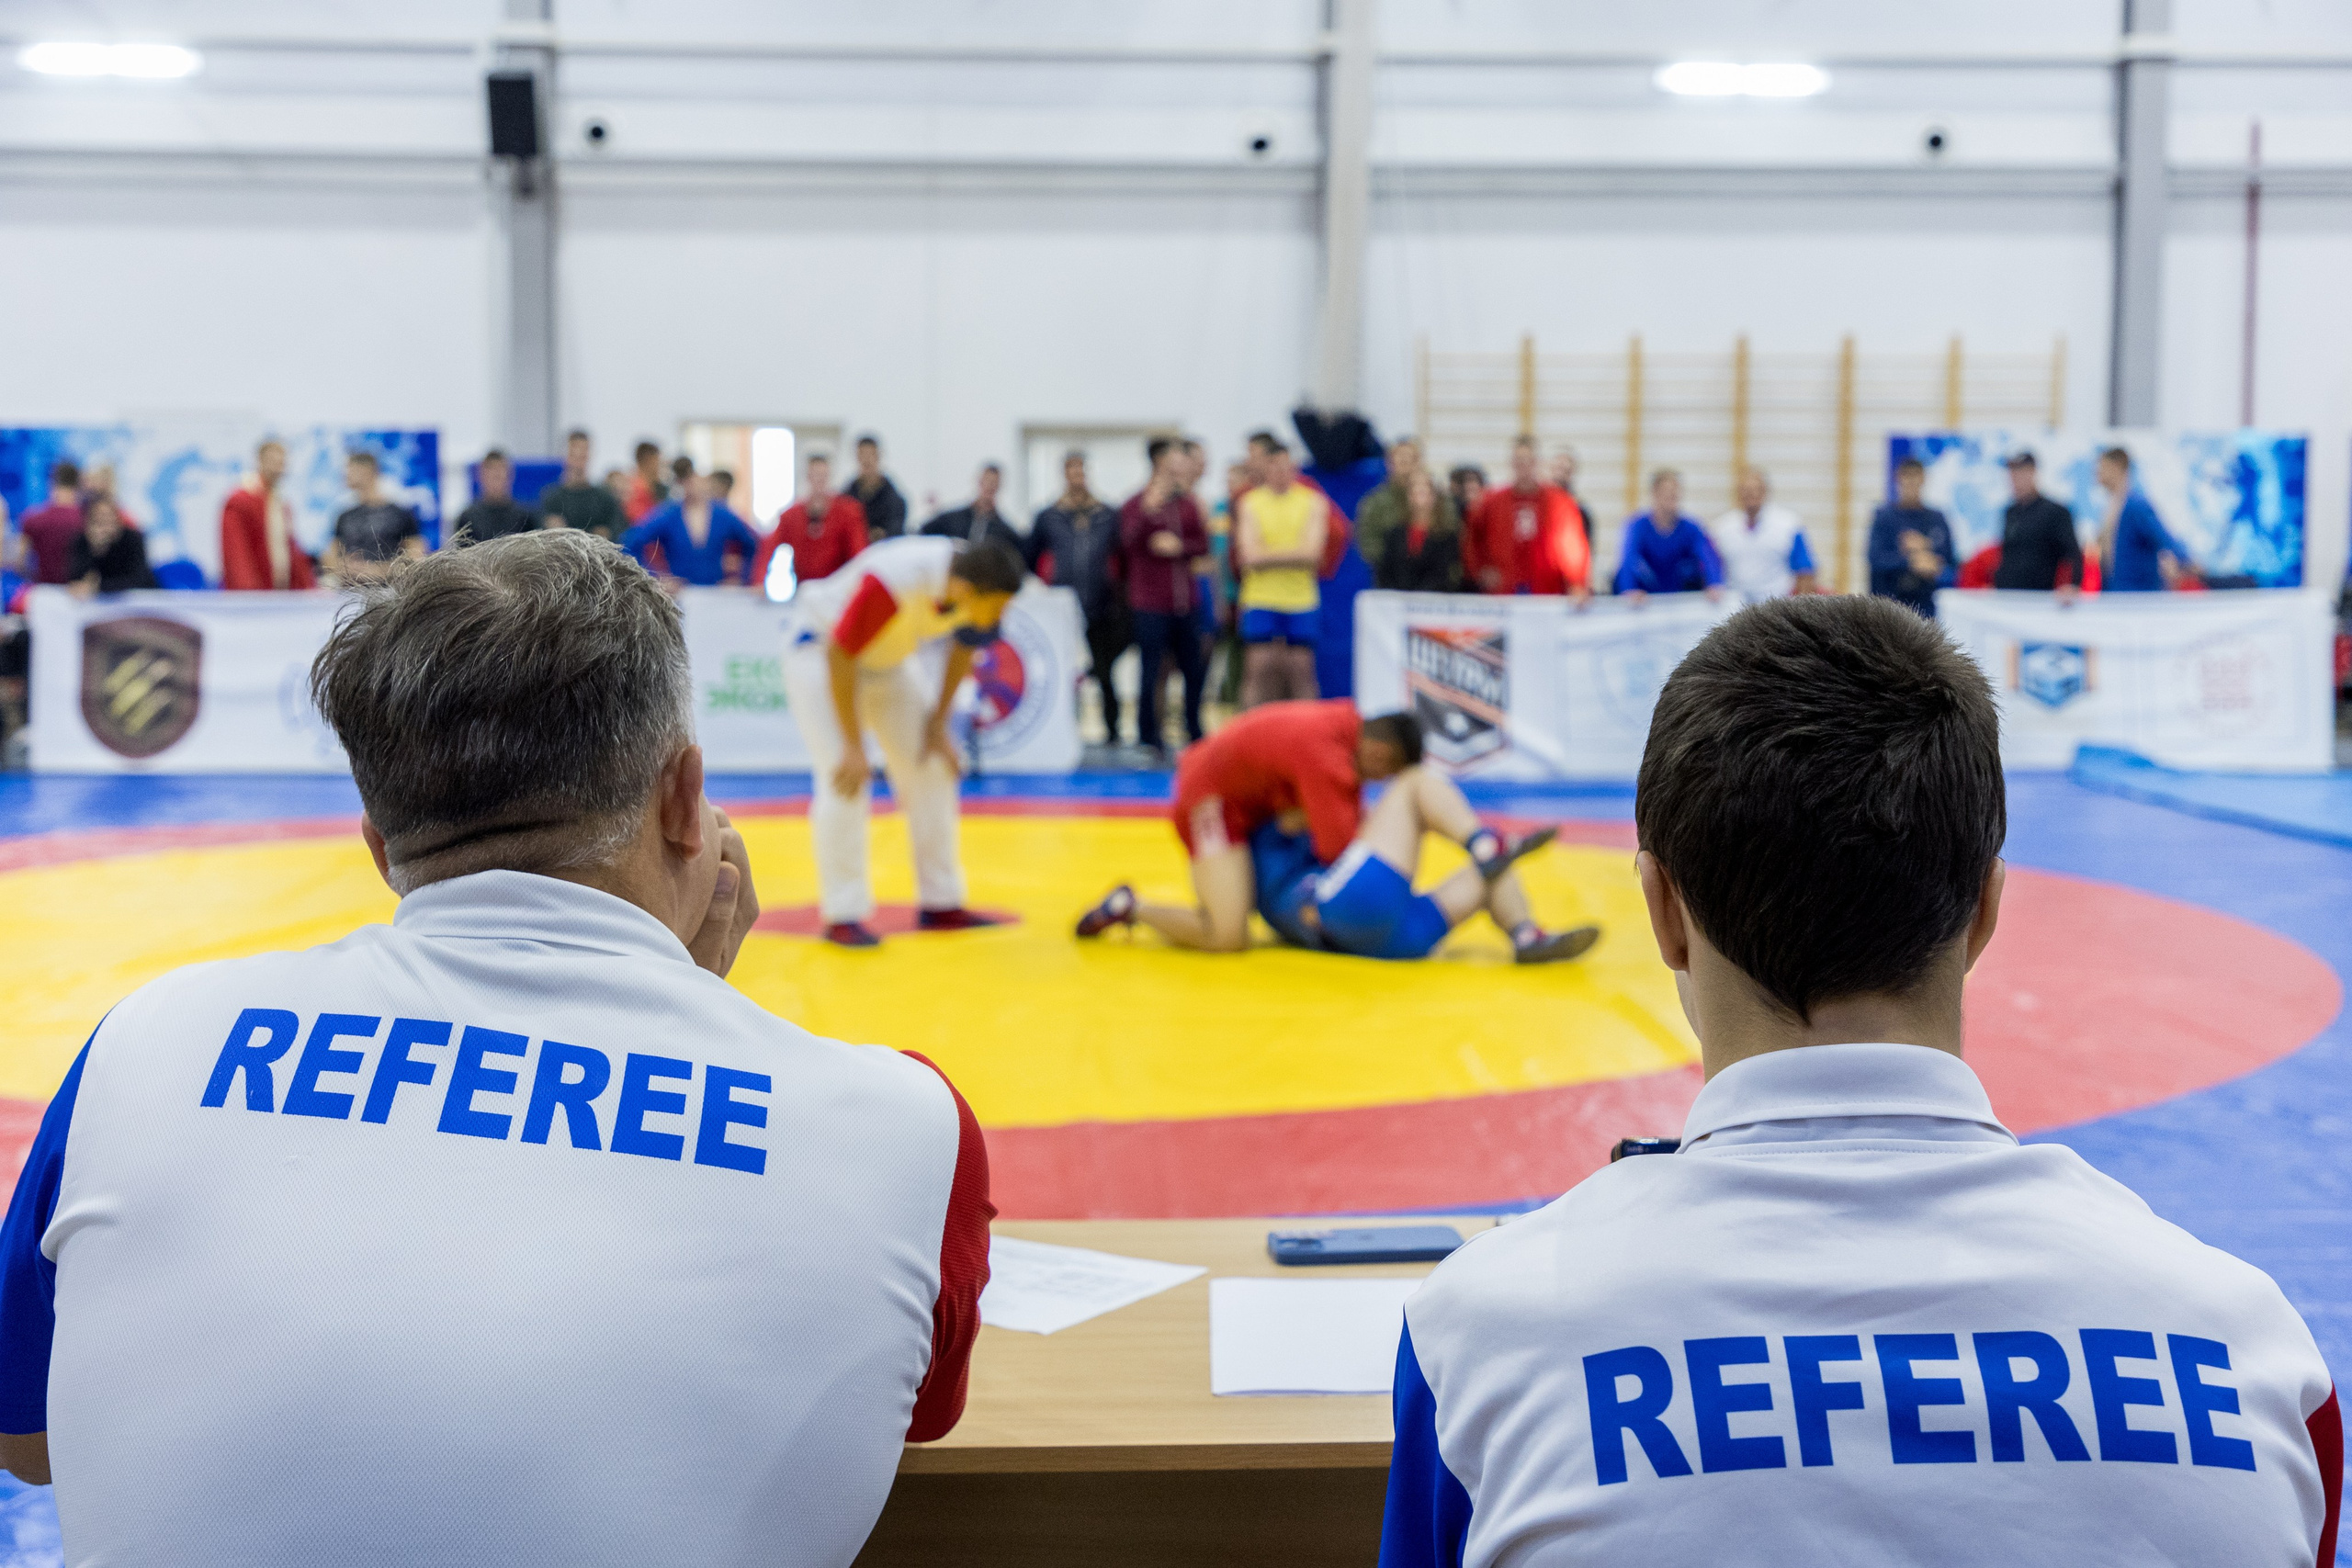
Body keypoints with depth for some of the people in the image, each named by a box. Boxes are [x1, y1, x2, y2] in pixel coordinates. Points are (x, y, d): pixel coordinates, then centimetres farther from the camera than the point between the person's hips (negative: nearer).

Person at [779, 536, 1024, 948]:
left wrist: (938, 723, -2)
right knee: (844, 778, -17)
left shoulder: (980, 583, -21)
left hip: (888, 659, 7)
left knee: (933, 767, 2)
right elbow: (839, 656, -31)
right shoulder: (890, 582, -40)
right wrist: (854, 747, -25)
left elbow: (964, 647, -1)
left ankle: (940, 904, 12)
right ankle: (842, 916, -8)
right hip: (820, 649, -6)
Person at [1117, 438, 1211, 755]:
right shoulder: (1136, 504, -2)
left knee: (1195, 670, 9)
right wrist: (1149, 511, -29)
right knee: (1152, 672, -2)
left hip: (1185, 601, 5)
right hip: (1150, 605, -5)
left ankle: (1195, 732, 25)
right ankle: (1148, 738, 7)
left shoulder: (1187, 503, 11)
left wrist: (1179, 546, -9)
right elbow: (1129, 542, -17)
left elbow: (1204, 544, 9)